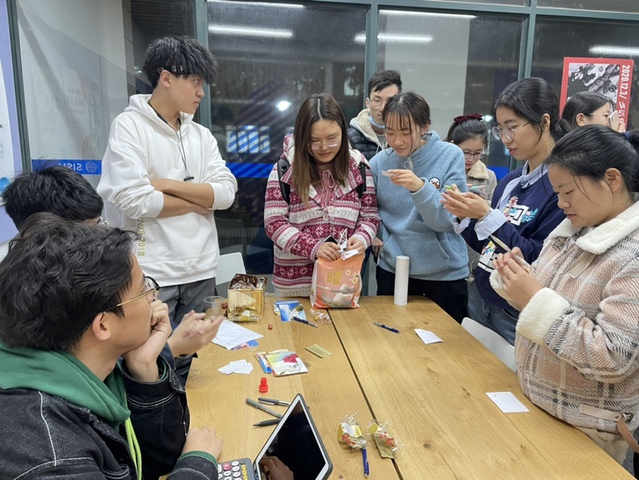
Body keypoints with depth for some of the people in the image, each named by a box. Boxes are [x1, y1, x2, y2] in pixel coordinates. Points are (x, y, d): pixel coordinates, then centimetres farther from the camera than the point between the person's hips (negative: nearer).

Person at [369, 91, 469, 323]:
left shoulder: (450, 156, -9)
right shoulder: (379, 162, -3)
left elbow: (445, 221, -15)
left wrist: (420, 187, -30)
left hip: (444, 272, -1)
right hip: (392, 270, 2)